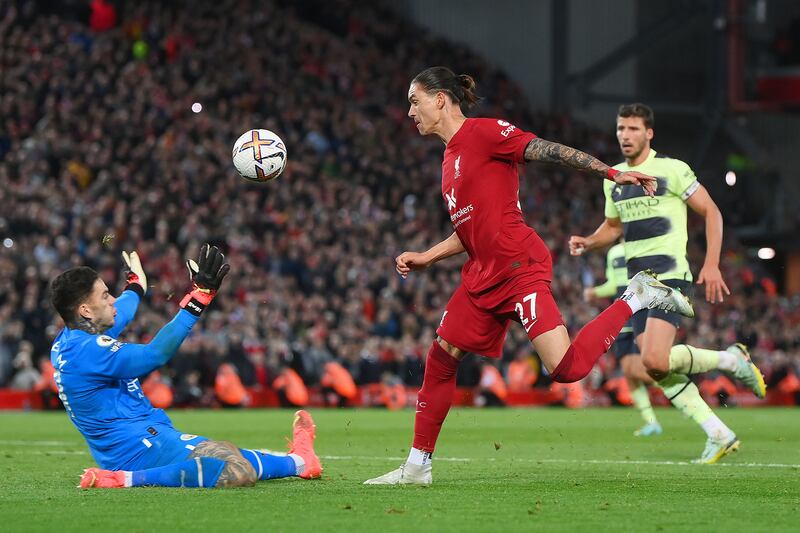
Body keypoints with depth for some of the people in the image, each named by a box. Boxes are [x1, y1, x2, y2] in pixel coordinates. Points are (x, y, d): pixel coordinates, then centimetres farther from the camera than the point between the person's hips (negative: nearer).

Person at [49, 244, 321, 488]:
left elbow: (115, 317, 33)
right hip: (140, 447, -11)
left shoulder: (66, 342, 11)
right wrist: (199, 297, -19)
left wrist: (135, 287, 53)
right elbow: (156, 354, -24)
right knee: (237, 471, -27)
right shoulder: (89, 350, -22)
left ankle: (298, 461, 40)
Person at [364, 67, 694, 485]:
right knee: (439, 360, 9)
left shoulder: (482, 132, -7)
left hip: (519, 270, -9)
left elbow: (549, 151, -12)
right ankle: (417, 466, 18)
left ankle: (636, 299, 0)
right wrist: (426, 257, 19)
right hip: (484, 276, 9)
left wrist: (613, 174, -19)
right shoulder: (451, 156, 20)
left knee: (566, 369, -19)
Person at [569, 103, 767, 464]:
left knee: (655, 361, -24)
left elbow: (711, 212, -2)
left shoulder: (671, 170, -6)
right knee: (657, 370, -1)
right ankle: (719, 435, 7)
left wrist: (711, 265, -11)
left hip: (669, 274, -7)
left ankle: (731, 359, -1)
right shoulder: (613, 178, 14)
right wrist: (587, 243, 8)